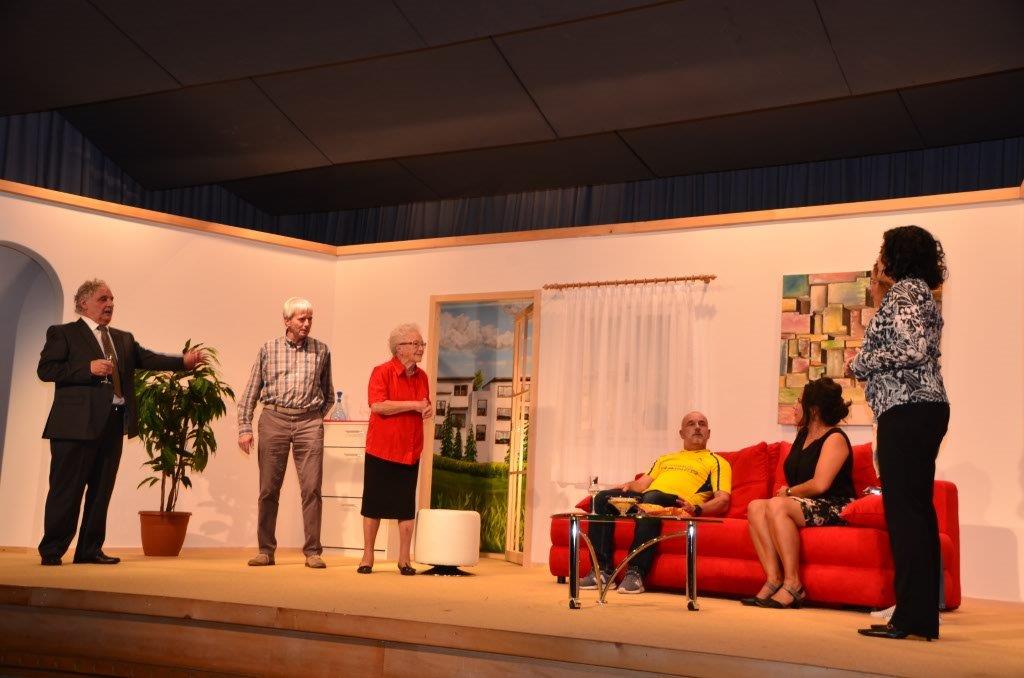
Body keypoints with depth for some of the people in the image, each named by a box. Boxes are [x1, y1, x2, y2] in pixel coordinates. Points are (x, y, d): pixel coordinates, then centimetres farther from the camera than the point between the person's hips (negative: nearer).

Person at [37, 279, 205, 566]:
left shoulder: (124, 339, 20)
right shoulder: (63, 333, 3)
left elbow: (148, 358, 8)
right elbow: (44, 369, -6)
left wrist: (184, 361, -8)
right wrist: (88, 368, -15)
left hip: (113, 424, 6)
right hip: (77, 423, -6)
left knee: (101, 490, 10)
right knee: (67, 489, -2)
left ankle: (90, 550, 18)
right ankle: (52, 551, 8)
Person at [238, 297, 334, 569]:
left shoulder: (321, 351, 9)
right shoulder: (268, 349, 7)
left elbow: (328, 395, 19)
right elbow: (251, 393, 9)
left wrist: (316, 417, 9)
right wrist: (245, 428, 2)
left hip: (309, 423, 0)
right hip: (274, 419, 0)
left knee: (312, 488, -5)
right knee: (268, 489, 2)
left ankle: (313, 551, 1)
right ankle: (266, 550, 11)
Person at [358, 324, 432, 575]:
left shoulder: (422, 377, 11)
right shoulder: (382, 372, -8)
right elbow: (378, 406, -20)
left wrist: (429, 409, 0)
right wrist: (414, 405, -18)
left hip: (410, 452, 5)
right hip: (381, 450, -5)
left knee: (407, 507, 5)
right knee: (374, 505, 4)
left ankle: (404, 559, 12)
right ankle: (367, 556, 14)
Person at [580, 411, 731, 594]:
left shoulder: (716, 461, 19)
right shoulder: (665, 459, 36)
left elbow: (723, 500, 3)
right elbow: (642, 484, 25)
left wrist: (697, 508, -16)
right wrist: (628, 486, 1)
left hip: (677, 502, -5)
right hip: (644, 499, 6)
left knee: (652, 498, -39)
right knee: (602, 498, -20)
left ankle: (635, 573, -40)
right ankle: (603, 571, -23)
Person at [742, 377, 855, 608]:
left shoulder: (835, 439, -9)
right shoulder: (803, 435, 17)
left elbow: (820, 484, -21)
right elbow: (795, 478, 26)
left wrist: (789, 492, -6)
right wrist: (787, 492, 4)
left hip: (834, 509, -9)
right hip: (804, 505, 9)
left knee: (776, 506, -31)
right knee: (755, 507, -14)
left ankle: (792, 585, -29)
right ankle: (773, 579, -24)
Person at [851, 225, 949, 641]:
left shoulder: (905, 290, -7)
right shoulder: (919, 293, 23)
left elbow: (912, 349, -19)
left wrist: (862, 363, -7)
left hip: (907, 410, -10)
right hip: (925, 409, 10)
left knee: (903, 510, -9)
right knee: (917, 510, 10)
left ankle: (911, 618, -8)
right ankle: (924, 617, 13)